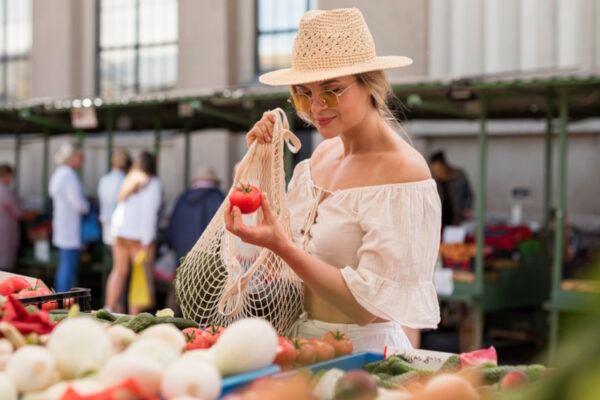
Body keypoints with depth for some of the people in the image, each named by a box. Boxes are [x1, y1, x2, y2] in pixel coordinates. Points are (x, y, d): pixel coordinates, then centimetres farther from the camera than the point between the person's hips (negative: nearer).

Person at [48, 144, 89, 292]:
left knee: (64, 266, 15)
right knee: (69, 265, -9)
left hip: (61, 223, 10)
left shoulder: (58, 173, 15)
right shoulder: (69, 175, -16)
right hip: (70, 225, -10)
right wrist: (88, 206, 2)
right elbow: (78, 203, -20)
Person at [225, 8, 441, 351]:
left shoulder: (402, 171, -14)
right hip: (307, 348, 7)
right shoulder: (324, 153, 8)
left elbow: (367, 306, -17)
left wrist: (280, 245, -25)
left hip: (366, 351, -7)